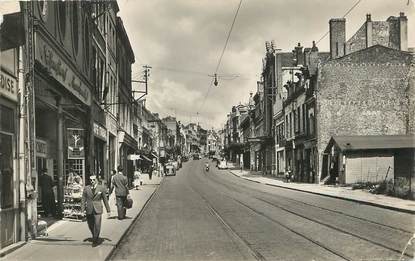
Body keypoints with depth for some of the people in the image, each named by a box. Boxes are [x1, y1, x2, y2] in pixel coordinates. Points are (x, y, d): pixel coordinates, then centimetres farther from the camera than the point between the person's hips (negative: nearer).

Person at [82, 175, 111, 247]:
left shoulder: (101, 188, 0)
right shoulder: (86, 188, 2)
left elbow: (105, 199, 5)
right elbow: (83, 199, 4)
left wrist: (108, 210, 6)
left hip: (97, 209, -2)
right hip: (89, 210, 2)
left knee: (97, 225, -11)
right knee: (90, 226, 11)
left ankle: (95, 240, 4)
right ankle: (96, 238, 34)